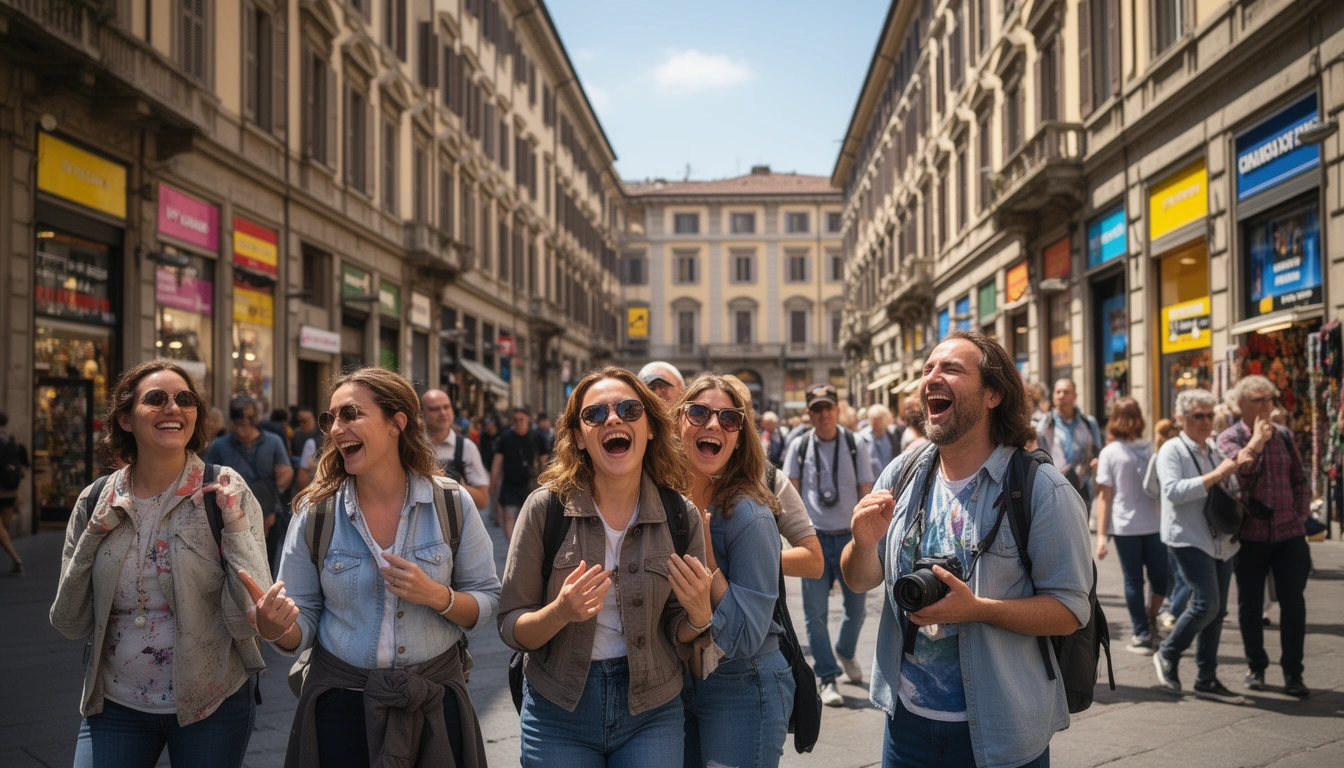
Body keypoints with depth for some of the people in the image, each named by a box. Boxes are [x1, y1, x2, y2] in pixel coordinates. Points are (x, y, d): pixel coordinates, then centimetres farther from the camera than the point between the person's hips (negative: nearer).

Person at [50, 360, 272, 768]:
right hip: (115, 704, 2)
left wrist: (234, 524, -19)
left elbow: (249, 618, -14)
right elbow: (70, 624, 1)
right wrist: (92, 537, -9)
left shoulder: (225, 493, -9)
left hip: (211, 704, -2)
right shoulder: (96, 502, -1)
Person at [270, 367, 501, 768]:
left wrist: (438, 596, -20)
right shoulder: (315, 512, -6)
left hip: (434, 704, 0)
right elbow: (303, 623, -1)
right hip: (342, 703, 0)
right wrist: (276, 629, -23)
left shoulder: (454, 504, -8)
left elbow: (486, 601, -1)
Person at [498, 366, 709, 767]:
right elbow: (511, 627, -7)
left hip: (651, 712, 1)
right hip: (559, 709, -1)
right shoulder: (546, 506, -11)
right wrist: (561, 612, -26)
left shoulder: (681, 516, -6)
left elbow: (677, 634, 4)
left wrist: (699, 616, -17)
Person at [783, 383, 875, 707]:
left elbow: (866, 494, 5)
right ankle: (828, 678, 11)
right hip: (814, 537, -1)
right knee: (815, 612, -1)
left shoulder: (855, 445, 3)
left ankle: (845, 653, 39)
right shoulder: (798, 446, 3)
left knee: (856, 607, 9)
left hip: (849, 536, 1)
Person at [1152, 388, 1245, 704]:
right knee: (1206, 603, -16)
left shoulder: (1216, 451, 17)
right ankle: (1167, 653, 7)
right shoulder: (1172, 450, -4)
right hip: (1189, 538, -7)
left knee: (1217, 610, 6)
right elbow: (1173, 491, -19)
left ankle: (1206, 679, 14)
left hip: (1221, 540, 7)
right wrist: (1215, 475, -21)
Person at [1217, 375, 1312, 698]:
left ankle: (1293, 672, 11)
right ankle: (1256, 667, 23)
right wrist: (1258, 438, -13)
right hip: (1250, 535, -2)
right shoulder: (1229, 438, -1)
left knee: (1293, 603, 0)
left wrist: (1302, 515, 6)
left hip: (1289, 534, 2)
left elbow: (1299, 479, 14)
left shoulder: (1284, 436, 9)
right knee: (1250, 605, 7)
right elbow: (1240, 465, -23)